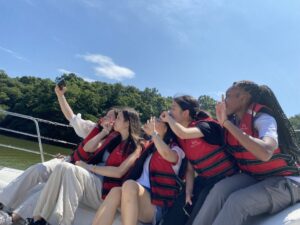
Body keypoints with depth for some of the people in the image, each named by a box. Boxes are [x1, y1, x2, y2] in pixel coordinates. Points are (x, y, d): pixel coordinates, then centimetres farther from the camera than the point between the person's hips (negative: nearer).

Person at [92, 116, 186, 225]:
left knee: (129, 184, -33)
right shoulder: (150, 147, 22)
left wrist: (153, 133, -11)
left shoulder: (175, 149, 2)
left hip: (156, 205, -5)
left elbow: (166, 154, -23)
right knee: (115, 192, -27)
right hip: (137, 194, 5)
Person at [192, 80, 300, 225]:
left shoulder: (263, 118, -19)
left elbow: (265, 152, -40)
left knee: (237, 201, -29)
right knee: (220, 189, -24)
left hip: (284, 181, -6)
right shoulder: (233, 121, 0)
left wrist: (227, 123, -34)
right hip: (254, 178, 6)